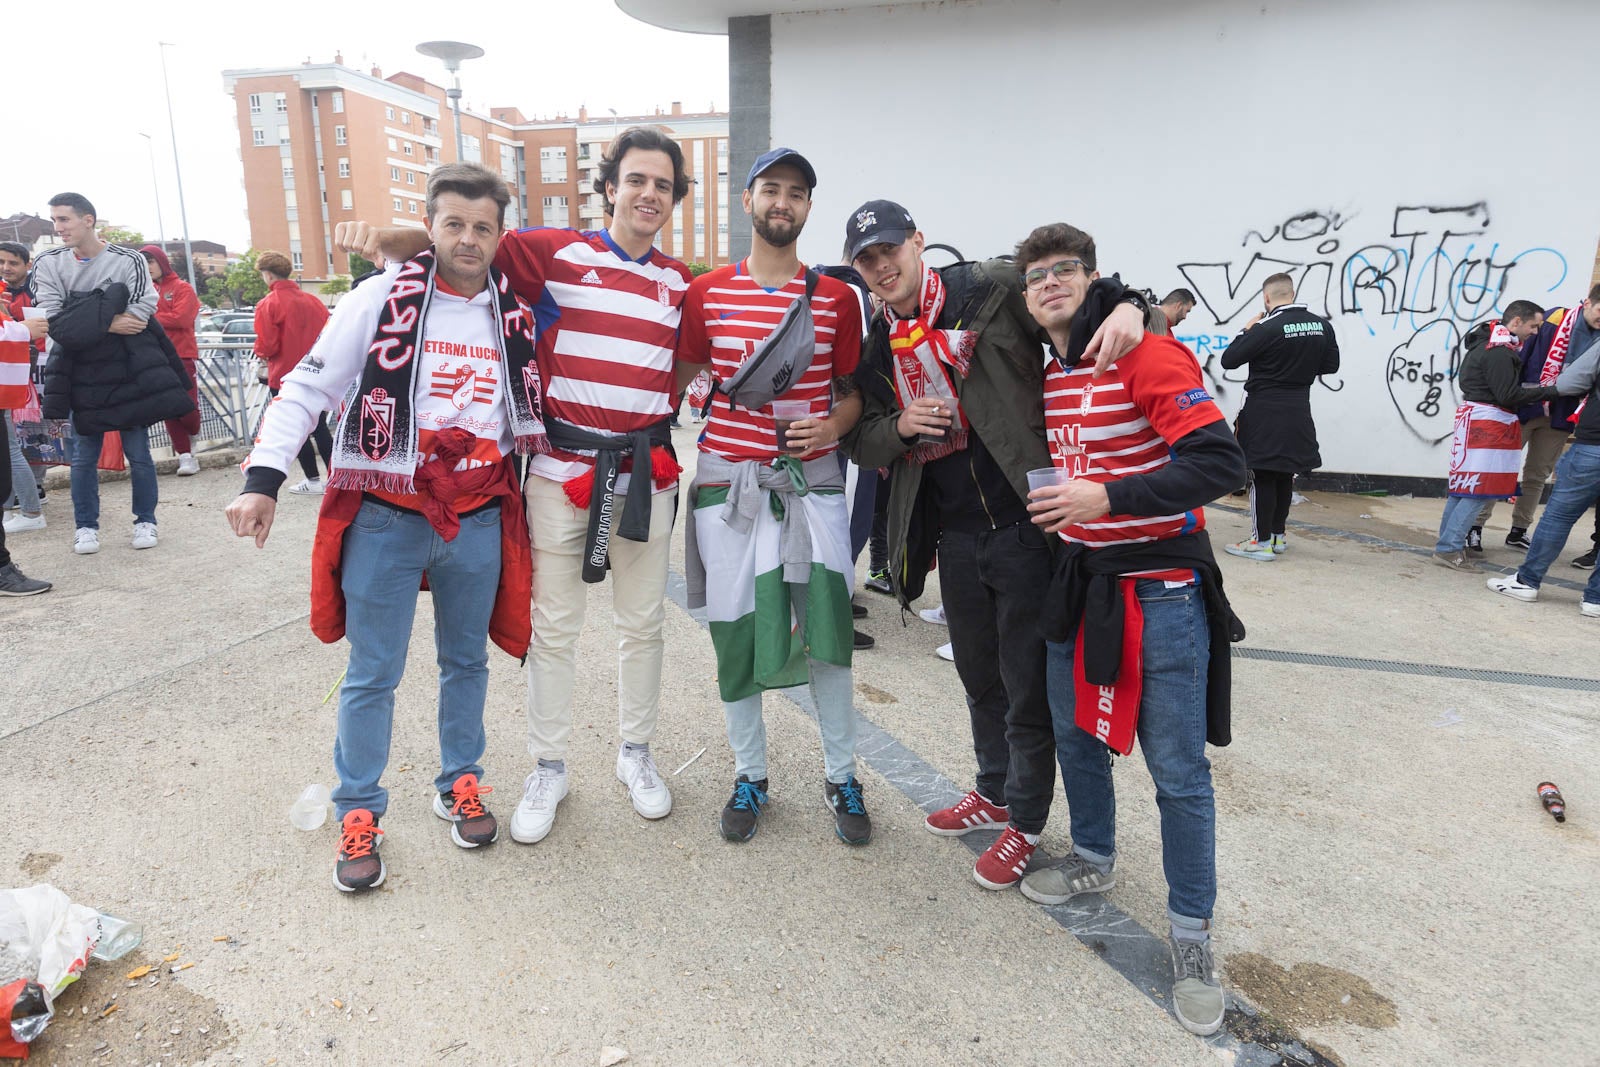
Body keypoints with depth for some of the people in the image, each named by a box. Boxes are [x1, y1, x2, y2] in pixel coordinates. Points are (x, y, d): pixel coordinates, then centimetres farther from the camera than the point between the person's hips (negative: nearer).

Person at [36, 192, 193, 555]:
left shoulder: (129, 261, -5)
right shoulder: (47, 263, 1)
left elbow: (143, 310, -13)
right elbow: (55, 321, -8)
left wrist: (87, 322, -15)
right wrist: (109, 323, -18)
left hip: (129, 371, -2)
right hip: (82, 374, 2)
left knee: (138, 453, 5)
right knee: (84, 456, 7)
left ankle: (145, 521, 19)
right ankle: (86, 526, 19)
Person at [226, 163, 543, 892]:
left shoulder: (516, 315, 5)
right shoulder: (380, 298, -6)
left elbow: (526, 405, 17)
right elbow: (308, 387, -5)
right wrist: (264, 477, -13)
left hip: (478, 518, 3)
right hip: (386, 517, -3)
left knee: (467, 661, 16)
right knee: (373, 673, 6)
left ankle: (459, 784, 35)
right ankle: (358, 812, 23)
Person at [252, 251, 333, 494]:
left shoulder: (268, 304, -13)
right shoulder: (312, 300, 2)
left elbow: (267, 346, -15)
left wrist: (260, 353, 6)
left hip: (284, 376, -5)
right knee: (319, 426, 13)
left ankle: (312, 480, 7)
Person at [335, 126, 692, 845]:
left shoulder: (679, 282, 9)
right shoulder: (557, 253, -2)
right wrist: (383, 237, -16)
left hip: (646, 472, 3)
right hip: (563, 468, -3)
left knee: (643, 624, 13)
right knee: (553, 629, 7)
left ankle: (636, 752, 33)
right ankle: (548, 769, 25)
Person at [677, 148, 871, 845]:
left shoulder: (837, 298, 6)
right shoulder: (706, 293, 6)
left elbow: (851, 390, 11)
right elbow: (680, 378, 14)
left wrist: (834, 423, -9)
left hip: (812, 478, 0)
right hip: (727, 477, 1)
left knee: (826, 626, -2)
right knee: (733, 630, 4)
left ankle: (841, 776, 18)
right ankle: (750, 774, 23)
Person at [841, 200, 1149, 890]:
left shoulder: (991, 289, -7)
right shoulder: (878, 348, 9)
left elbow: (1084, 289, -3)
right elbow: (862, 442, 12)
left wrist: (1128, 307, -25)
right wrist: (899, 426, -9)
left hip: (1023, 524, -5)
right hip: (953, 536, 6)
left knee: (1027, 684, 7)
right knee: (979, 676, 22)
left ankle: (1025, 822, 27)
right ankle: (994, 792, 44)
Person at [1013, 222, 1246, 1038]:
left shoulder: (1147, 355, -15)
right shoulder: (1045, 374, 7)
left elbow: (1220, 461, -22)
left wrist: (1108, 497, -27)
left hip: (1159, 587, -7)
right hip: (1079, 577, 7)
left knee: (1178, 770, 2)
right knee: (1075, 730, 19)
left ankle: (1191, 931, 20)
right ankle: (1093, 860, 42)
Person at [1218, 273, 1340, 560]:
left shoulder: (1267, 328, -18)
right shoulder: (1322, 326, 2)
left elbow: (1228, 360, -14)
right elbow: (1331, 365, 12)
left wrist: (1247, 330, -1)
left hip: (1264, 411, -6)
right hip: (1298, 410, 7)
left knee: (1262, 474, 0)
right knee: (1285, 474, 16)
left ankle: (1262, 541, 3)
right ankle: (1278, 536, 26)